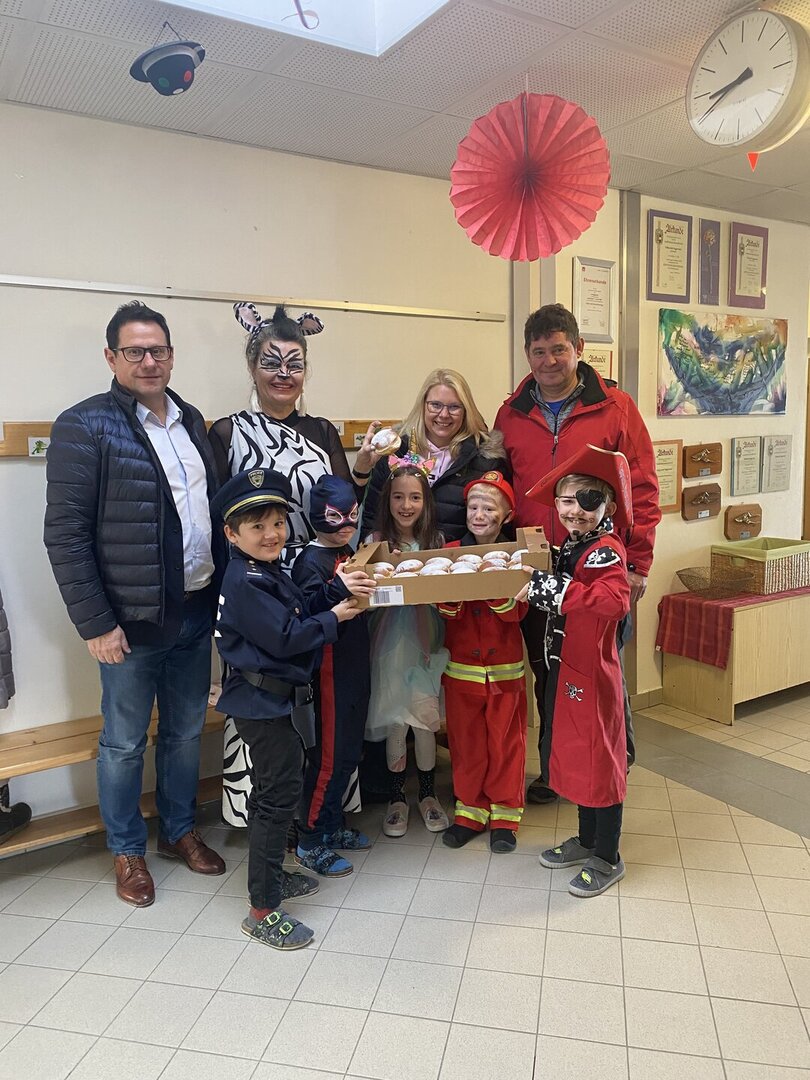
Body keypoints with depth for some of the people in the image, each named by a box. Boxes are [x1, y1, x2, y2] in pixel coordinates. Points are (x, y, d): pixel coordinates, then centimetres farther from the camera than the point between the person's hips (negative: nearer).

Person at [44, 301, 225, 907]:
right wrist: (95, 623, -15)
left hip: (196, 609, 6)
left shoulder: (191, 421, 9)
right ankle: (127, 850, 33)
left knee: (187, 730, 18)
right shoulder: (84, 426, -10)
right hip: (131, 621, -5)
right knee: (125, 741, 11)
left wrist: (222, 587, 9)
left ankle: (180, 830, 39)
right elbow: (65, 534, -13)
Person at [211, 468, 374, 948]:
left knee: (273, 792, 22)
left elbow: (302, 611, 9)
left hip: (277, 700, 11)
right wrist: (334, 618, -14)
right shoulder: (244, 581, -20)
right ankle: (263, 911, 8)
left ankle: (271, 875, 39)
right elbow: (286, 637, -24)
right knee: (278, 797, -4)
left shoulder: (268, 571, 11)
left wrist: (339, 588, -3)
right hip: (267, 703, -11)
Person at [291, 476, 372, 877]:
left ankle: (332, 826, 34)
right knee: (326, 757, 2)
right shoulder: (311, 560, -15)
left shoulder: (349, 554, 11)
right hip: (328, 671, -8)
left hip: (354, 666, 8)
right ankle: (309, 843, 17)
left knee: (348, 753, 17)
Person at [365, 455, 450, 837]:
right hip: (390, 642, -1)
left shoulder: (435, 541, 4)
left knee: (425, 718, 2)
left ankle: (427, 794, 24)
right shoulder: (376, 542, -4)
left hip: (425, 640, 1)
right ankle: (396, 797, 24)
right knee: (394, 720, 4)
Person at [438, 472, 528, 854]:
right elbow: (447, 612, -8)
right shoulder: (451, 552, 0)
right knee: (465, 740, 12)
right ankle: (470, 809, 28)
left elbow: (517, 612, -14)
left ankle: (505, 814, 24)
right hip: (461, 667, 2)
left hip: (505, 668, -2)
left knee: (506, 741, 8)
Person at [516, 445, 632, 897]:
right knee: (573, 754, 20)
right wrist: (540, 586, 2)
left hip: (592, 673, -9)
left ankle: (607, 860, 22)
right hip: (566, 668, 9)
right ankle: (587, 840, 39)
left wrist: (554, 588, -37)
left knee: (598, 760, 5)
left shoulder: (606, 550, -19)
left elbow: (615, 600, -38)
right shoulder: (572, 547, 9)